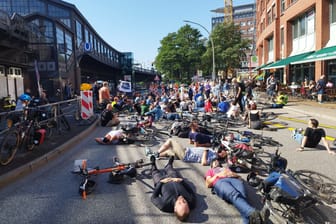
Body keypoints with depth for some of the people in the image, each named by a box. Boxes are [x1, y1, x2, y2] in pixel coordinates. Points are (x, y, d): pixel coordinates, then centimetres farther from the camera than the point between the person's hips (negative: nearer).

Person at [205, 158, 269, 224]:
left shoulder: (227, 168, 43)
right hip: (219, 182, -3)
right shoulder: (210, 171, 37)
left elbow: (239, 177, 28)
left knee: (242, 196, -34)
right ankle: (252, 213, -65)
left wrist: (233, 174, 7)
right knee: (234, 195, -38)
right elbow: (208, 184, 18)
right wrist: (217, 175, 6)